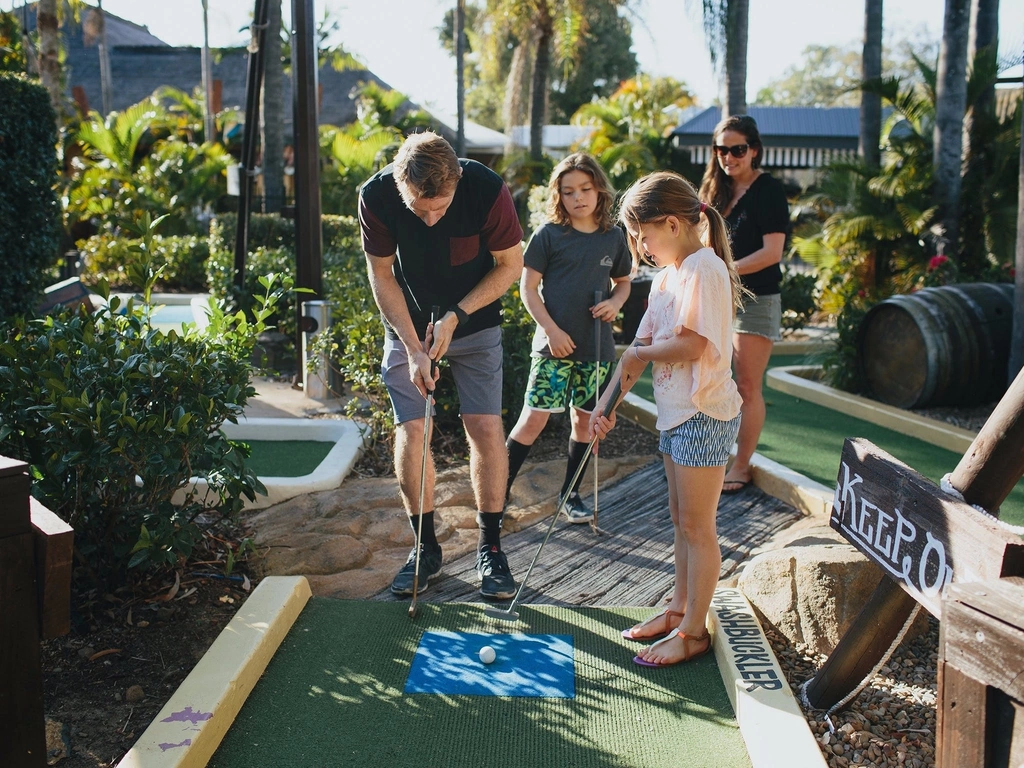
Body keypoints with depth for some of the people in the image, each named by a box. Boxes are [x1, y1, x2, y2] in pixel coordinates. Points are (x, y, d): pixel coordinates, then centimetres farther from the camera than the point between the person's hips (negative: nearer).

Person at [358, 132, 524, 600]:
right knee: (410, 429, -5)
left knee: (485, 426, -8)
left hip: (475, 320, -1)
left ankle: (490, 548, 6)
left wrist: (456, 316, -19)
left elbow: (510, 264, -12)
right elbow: (382, 275, -11)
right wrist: (413, 348, -17)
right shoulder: (376, 197, -23)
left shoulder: (487, 190, -26)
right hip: (408, 324, 1)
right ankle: (426, 548, 10)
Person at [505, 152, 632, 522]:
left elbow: (623, 282, 18)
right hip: (554, 343, -4)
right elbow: (528, 287, -4)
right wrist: (552, 330, -11)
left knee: (584, 420, 10)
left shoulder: (613, 237, 6)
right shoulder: (548, 235, -4)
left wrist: (615, 303, -4)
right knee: (534, 418, -6)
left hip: (596, 346, 4)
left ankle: (570, 494, 25)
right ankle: (501, 488, 7)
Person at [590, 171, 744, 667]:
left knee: (696, 524, 0)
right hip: (675, 414, 9)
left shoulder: (703, 269, -17)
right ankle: (679, 609, 31)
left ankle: (693, 632, 10)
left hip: (703, 414, -9)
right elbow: (642, 345, 11)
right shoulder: (667, 274, 12)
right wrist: (608, 402, 4)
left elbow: (692, 345, -26)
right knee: (680, 519, 18)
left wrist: (639, 353, -8)